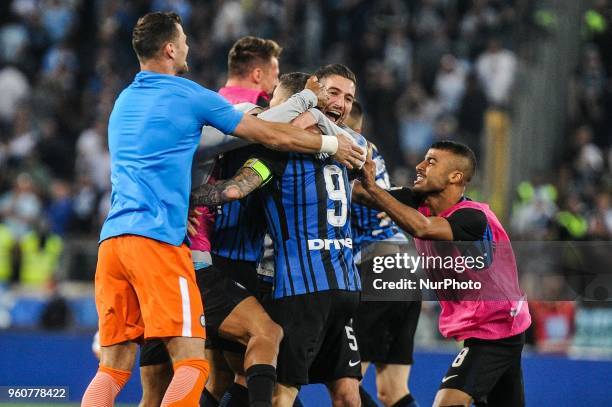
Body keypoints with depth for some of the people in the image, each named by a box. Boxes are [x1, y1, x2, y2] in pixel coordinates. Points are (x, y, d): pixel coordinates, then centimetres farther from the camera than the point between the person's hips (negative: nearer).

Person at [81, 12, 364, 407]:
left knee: (114, 367, 5)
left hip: (112, 238, 7)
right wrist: (333, 144, 21)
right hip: (156, 238, -7)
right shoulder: (188, 95, 2)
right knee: (191, 362, -9)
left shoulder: (124, 100, 22)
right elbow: (273, 136, 7)